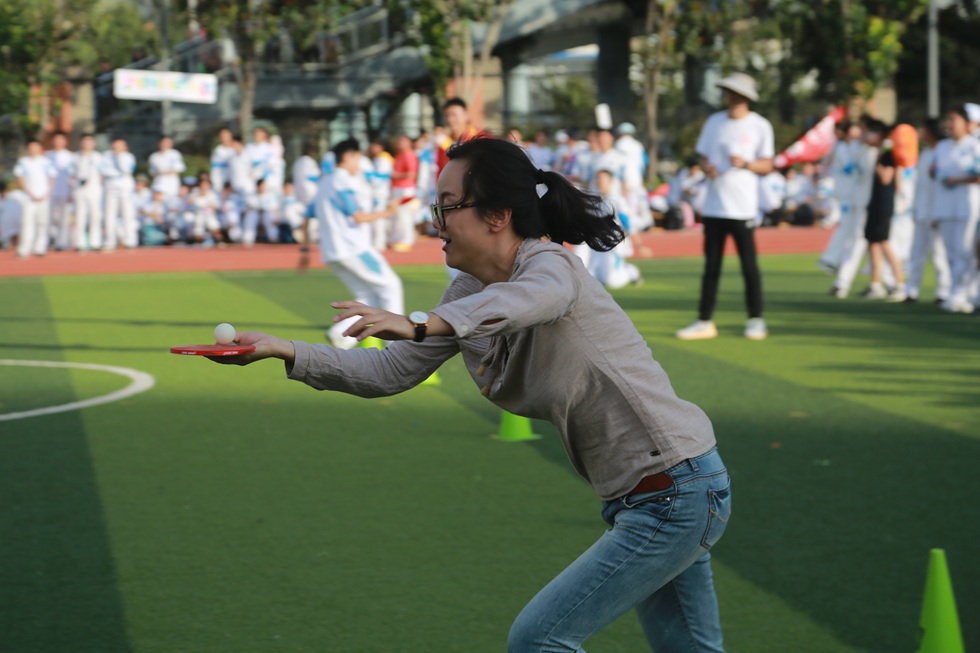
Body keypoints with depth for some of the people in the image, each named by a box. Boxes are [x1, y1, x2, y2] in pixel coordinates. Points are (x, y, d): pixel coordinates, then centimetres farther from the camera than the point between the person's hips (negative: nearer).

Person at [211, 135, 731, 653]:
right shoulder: (470, 294, 8)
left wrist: (422, 324, -59)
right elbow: (390, 371, 8)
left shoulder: (551, 262, -19)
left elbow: (535, 297, -44)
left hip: (676, 495, -9)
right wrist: (284, 352, -4)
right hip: (637, 499, 9)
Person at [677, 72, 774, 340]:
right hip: (713, 205, 4)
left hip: (742, 207, -4)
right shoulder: (714, 122, 12)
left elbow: (767, 166, 0)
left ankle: (756, 320, 7)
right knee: (711, 266, 5)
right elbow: (703, 156, 16)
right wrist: (706, 166, -6)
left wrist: (746, 164, -19)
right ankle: (704, 321, 8)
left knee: (749, 265, -2)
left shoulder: (760, 126, 0)